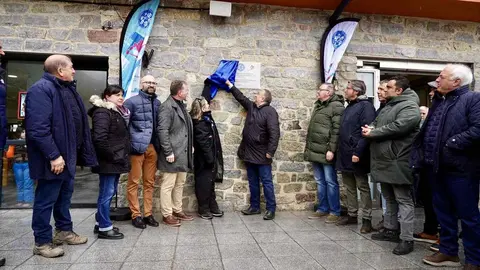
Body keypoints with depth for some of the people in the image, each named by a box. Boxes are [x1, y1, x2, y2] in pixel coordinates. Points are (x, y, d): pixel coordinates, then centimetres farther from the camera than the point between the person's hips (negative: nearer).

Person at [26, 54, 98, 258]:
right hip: (54, 158, -10)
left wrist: (78, 152, 14)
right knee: (46, 199, 3)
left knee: (65, 194, 20)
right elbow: (38, 128, -26)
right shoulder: (41, 89, -18)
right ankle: (42, 242, 18)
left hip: (68, 154, 10)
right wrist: (53, 155, -26)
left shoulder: (67, 88, 12)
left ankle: (64, 231, 36)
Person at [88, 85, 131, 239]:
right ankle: (104, 228, 8)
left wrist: (123, 155, 12)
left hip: (116, 161, 10)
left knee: (109, 192, 16)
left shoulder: (117, 113, 18)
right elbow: (99, 139, -23)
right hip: (108, 162, -10)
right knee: (106, 193, -2)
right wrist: (112, 156, -19)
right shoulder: (103, 113, -13)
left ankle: (100, 223, 28)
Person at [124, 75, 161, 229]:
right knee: (134, 182, 2)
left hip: (152, 148, 5)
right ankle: (136, 215, 12)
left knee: (149, 182, 11)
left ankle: (148, 214, 20)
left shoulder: (157, 103, 13)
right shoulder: (131, 102, -3)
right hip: (137, 147, -5)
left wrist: (158, 145, 9)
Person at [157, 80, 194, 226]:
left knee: (180, 184, 17)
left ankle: (178, 210, 28)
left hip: (183, 154, 9)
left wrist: (190, 146, 14)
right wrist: (168, 152, -20)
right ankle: (167, 215, 11)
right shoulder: (167, 107, -13)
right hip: (173, 154, -9)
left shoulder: (181, 105, 15)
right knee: (168, 185, 1)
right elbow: (162, 131, -19)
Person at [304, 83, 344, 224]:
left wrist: (331, 150, -21)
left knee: (330, 182, 0)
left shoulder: (336, 106, -9)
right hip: (315, 151, 9)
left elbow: (336, 130, -17)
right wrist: (308, 147, 20)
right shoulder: (318, 105, 19)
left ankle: (335, 212, 11)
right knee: (320, 181, 14)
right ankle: (323, 209, 25)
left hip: (326, 152, -8)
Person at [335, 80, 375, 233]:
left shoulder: (365, 106, -11)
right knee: (349, 186, 14)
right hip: (345, 155, 9)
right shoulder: (349, 107, 17)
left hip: (356, 156, -9)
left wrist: (358, 152, -24)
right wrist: (341, 151, 15)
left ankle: (367, 219, 9)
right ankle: (352, 215, 25)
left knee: (363, 187, 1)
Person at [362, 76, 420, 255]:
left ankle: (407, 239, 2)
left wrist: (373, 133, -15)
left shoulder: (409, 106, -11)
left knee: (403, 200, -3)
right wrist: (370, 129, -4)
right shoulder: (389, 106, 20)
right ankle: (391, 230, 29)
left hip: (398, 162, -10)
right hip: (384, 161, 10)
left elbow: (398, 127, -25)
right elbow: (376, 122, 21)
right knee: (389, 198, 17)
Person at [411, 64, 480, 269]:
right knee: (443, 212, 17)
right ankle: (448, 252, 31)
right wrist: (422, 157, 11)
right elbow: (427, 130, 19)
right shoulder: (438, 101, 16)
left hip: (460, 168, -8)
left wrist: (452, 144, -19)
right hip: (437, 168, 8)